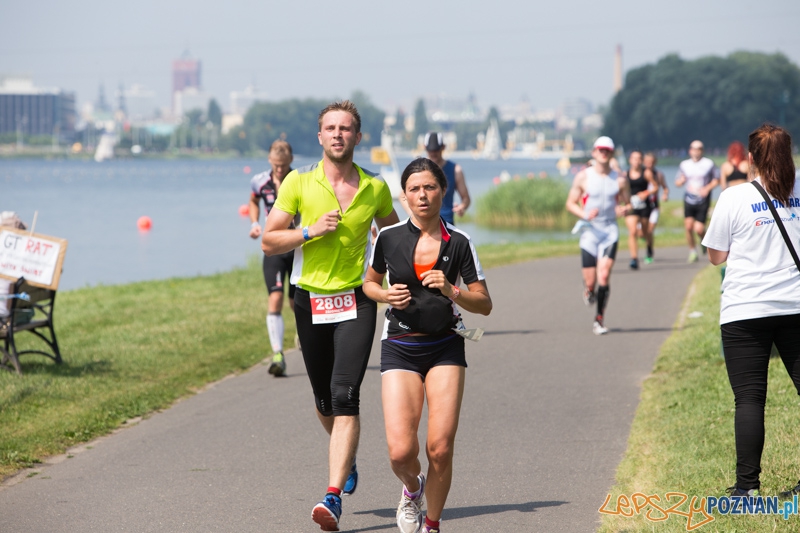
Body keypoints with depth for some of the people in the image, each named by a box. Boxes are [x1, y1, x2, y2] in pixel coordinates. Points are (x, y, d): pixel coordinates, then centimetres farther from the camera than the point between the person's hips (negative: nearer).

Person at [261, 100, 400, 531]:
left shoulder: (375, 188, 2)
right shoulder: (299, 182, -2)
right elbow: (269, 241, 0)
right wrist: (310, 231, -15)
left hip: (356, 301, -1)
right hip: (311, 301, 1)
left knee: (345, 395, -16)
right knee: (324, 401, 12)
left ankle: (334, 496, -21)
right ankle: (348, 458, 44)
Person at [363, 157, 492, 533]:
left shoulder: (458, 243, -2)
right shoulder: (388, 237, -1)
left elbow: (484, 304, 1)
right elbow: (369, 282, 15)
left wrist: (451, 291, -17)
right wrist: (386, 295, -6)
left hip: (445, 349, 0)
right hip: (400, 349, 0)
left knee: (440, 448, -9)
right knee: (401, 451, -13)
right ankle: (412, 488, 25)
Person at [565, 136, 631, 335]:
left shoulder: (619, 180, 3)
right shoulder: (583, 177, 0)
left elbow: (628, 203, 12)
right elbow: (570, 203, 4)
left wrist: (624, 209, -12)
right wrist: (585, 215, -15)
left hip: (610, 231, 0)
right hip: (589, 231, 0)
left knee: (604, 276, -14)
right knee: (590, 280, -1)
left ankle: (599, 320, -4)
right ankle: (589, 290, 38)